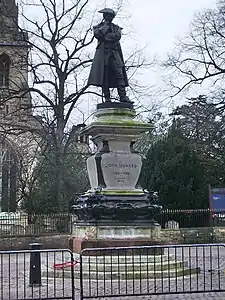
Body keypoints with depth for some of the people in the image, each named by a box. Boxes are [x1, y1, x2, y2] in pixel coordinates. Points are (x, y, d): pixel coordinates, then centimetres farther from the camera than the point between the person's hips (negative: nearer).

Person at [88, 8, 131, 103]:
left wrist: (105, 37, -3)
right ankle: (107, 97, -8)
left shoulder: (116, 27, 23)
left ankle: (123, 96, -18)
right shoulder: (98, 27, 18)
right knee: (104, 75, -9)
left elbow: (117, 36, 2)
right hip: (103, 53, -1)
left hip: (115, 53, 2)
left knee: (119, 74, -11)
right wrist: (106, 25, 3)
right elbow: (97, 34, -4)